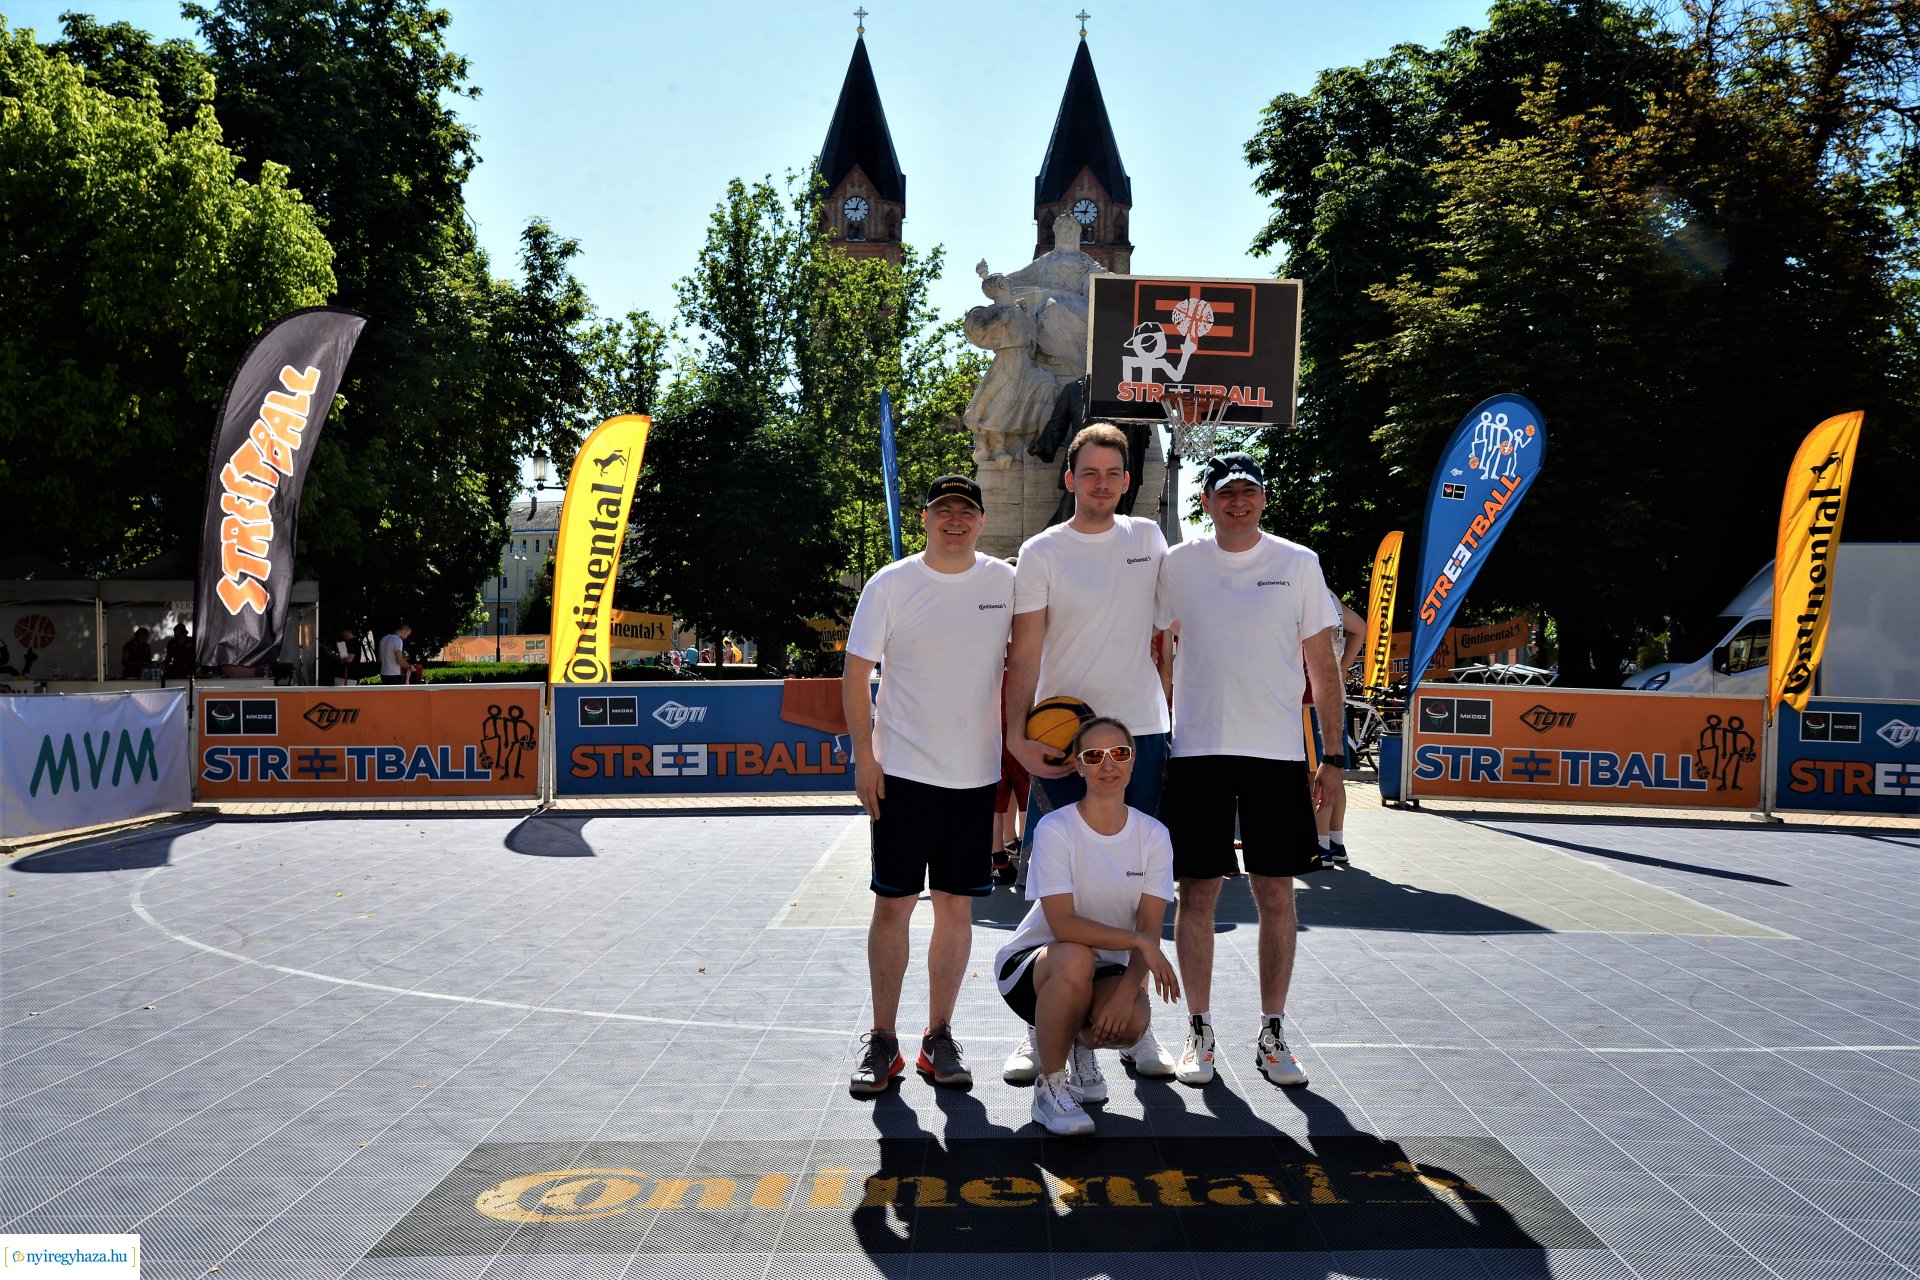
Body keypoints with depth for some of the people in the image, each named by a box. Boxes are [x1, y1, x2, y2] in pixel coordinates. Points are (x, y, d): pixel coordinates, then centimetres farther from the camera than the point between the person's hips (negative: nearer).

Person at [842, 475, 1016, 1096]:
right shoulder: (890, 585, -3)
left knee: (956, 906, 7)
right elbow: (856, 673, 0)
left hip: (976, 774, 2)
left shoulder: (1006, 582, 4)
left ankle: (939, 1037, 19)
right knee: (893, 904, 0)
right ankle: (882, 1043, 12)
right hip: (902, 771, -2)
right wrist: (864, 756, -6)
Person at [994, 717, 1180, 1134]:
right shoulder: (1055, 829, -17)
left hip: (1107, 969, 3)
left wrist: (1126, 992, -26)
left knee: (1132, 1022, -30)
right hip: (1031, 962, -3)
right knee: (1075, 959, -38)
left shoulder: (1152, 834, -5)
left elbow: (1150, 927, -11)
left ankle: (1080, 1042, 9)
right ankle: (1049, 1085, -17)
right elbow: (1063, 924, -26)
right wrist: (1140, 941, -32)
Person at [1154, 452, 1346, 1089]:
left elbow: (1322, 667, 7)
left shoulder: (1299, 564, 4)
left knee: (1277, 894, 4)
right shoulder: (1178, 564, 4)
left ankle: (1272, 1034, 16)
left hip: (1279, 751, 0)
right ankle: (1199, 1031, 15)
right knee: (1197, 892, 2)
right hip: (1197, 750, 0)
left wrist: (1332, 756, 2)